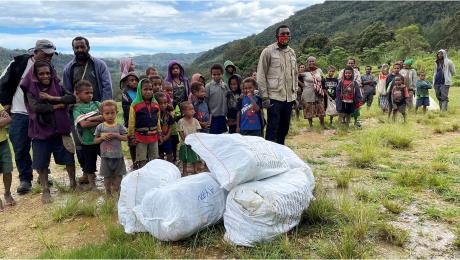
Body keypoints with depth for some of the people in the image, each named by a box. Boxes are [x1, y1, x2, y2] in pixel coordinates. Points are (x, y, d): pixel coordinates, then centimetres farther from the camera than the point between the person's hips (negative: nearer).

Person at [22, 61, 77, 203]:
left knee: (69, 158, 4)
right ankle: (45, 190, 18)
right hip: (41, 131, -1)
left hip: (60, 130, 1)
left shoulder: (58, 87, 4)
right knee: (41, 163, 3)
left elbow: (72, 98, -12)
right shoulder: (31, 90, -1)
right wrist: (57, 106, -12)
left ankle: (73, 183, 25)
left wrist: (52, 98, -18)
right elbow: (36, 107, -17)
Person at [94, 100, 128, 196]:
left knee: (118, 175, 10)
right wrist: (102, 137, -15)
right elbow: (95, 140, 4)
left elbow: (126, 138, -4)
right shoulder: (100, 127, -1)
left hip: (118, 155, 0)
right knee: (107, 175, 10)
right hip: (105, 156, 0)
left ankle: (116, 190, 28)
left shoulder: (119, 126, -1)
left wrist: (116, 135, -17)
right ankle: (108, 192, 26)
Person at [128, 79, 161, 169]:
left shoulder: (156, 105, 4)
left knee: (154, 159, 15)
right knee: (141, 160, 5)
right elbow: (131, 122, -8)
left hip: (153, 136, 5)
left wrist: (159, 134, 13)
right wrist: (132, 137, -7)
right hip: (140, 136, -5)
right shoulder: (135, 105, -11)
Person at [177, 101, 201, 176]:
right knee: (185, 159, 11)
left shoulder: (195, 121, -1)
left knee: (195, 158, 8)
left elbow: (197, 131, 0)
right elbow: (181, 132, -8)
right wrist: (185, 140, -14)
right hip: (185, 144, -1)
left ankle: (195, 171, 22)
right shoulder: (181, 121, -8)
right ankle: (184, 172, 26)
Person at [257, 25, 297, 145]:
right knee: (272, 128, -5)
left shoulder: (292, 52, 13)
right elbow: (261, 75, -7)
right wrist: (264, 97, -12)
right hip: (274, 97, -6)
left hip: (289, 98, 6)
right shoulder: (268, 51, -5)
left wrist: (295, 93, 15)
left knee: (284, 127, 13)